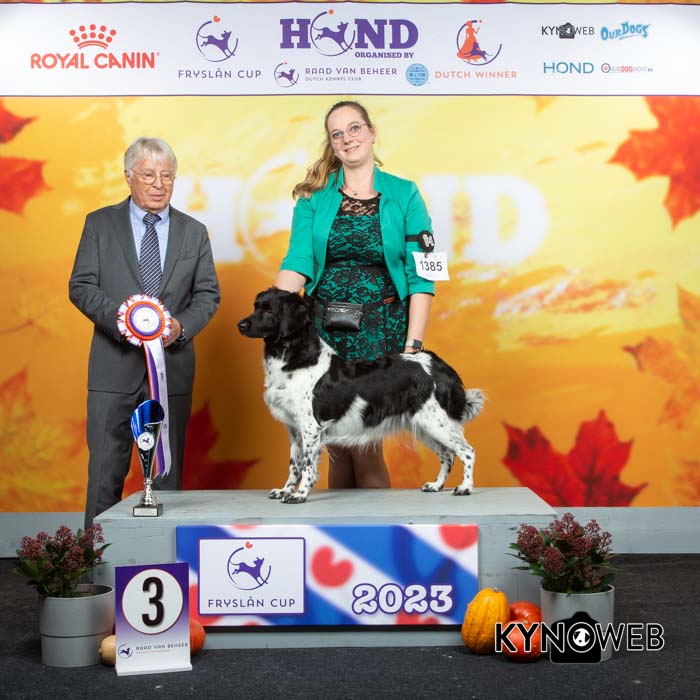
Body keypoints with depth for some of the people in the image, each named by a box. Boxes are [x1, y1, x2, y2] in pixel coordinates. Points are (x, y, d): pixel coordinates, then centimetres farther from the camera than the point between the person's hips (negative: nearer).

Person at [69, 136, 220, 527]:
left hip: (173, 365, 2)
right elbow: (81, 286, 0)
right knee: (105, 469, 0)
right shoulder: (100, 224, 5)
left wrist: (181, 326, -13)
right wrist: (121, 318, -18)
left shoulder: (194, 232, 11)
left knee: (168, 472, 7)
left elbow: (208, 294, 7)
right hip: (115, 365, -1)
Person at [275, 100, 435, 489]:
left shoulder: (404, 195, 2)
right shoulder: (314, 196, 7)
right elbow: (297, 262, -4)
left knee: (363, 440, -7)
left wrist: (413, 346, -8)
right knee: (335, 441, 6)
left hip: (379, 329, -2)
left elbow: (420, 276, -1)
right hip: (324, 326, 2)